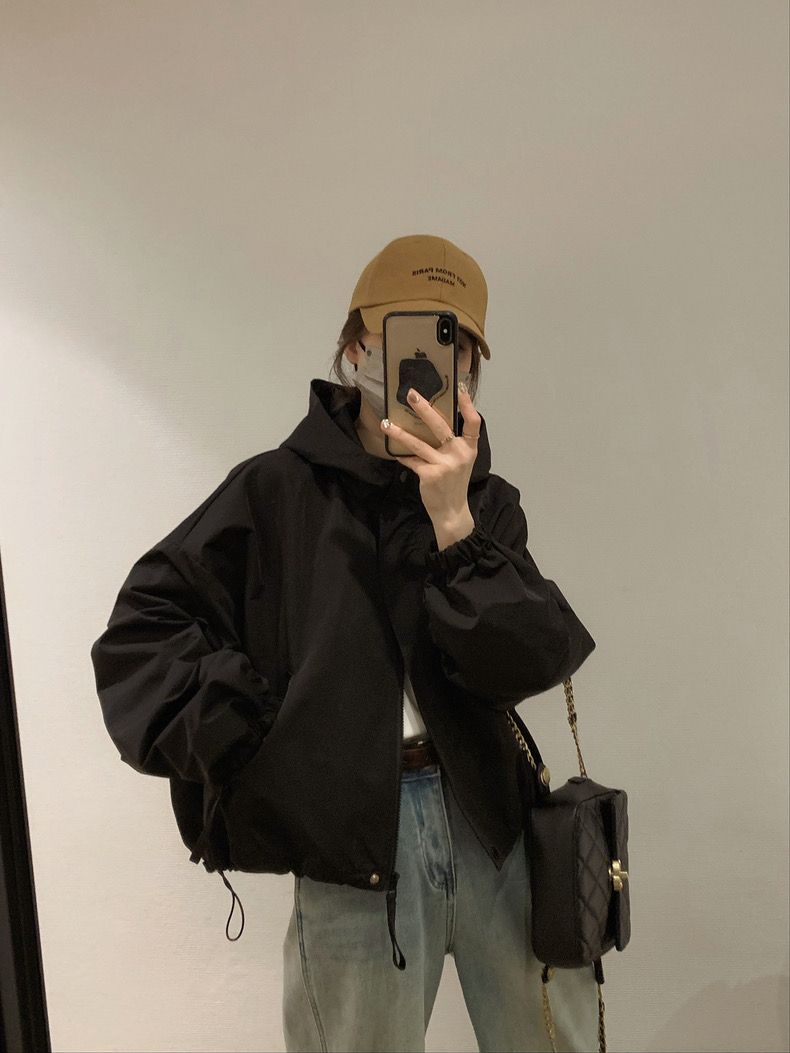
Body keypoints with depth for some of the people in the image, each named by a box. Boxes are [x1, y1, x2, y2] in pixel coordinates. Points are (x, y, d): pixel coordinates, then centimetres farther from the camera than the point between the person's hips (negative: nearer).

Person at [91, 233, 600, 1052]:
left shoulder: (487, 502, 5)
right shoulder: (276, 489, -3)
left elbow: (526, 663, -8)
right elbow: (141, 629, -2)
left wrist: (454, 524, -19)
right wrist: (242, 740, -9)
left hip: (492, 814, 3)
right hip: (353, 828, -3)